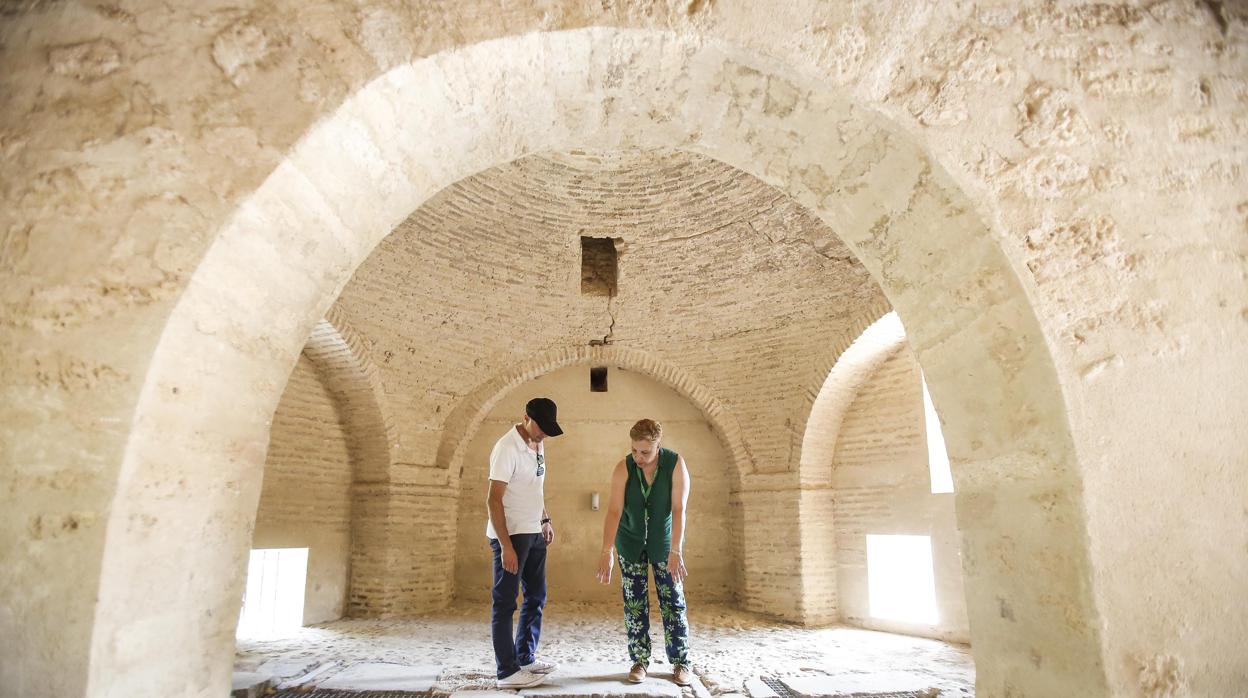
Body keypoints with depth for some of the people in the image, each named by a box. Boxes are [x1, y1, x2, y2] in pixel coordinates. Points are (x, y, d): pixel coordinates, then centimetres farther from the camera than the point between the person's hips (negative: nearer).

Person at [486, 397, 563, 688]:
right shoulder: (507, 448, -18)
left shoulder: (537, 445, 8)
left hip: (534, 533, 9)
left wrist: (546, 520, 18)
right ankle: (507, 672, 10)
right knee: (505, 603, 1)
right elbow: (494, 500, -20)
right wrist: (506, 546, -23)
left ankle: (526, 658, 29)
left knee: (536, 597, 16)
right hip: (510, 535, -9)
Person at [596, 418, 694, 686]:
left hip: (663, 541, -1)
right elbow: (614, 511, -24)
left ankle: (681, 663, 13)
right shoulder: (623, 468, -19)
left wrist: (676, 551, -31)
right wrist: (607, 551, -33)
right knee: (634, 604, 4)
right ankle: (640, 661, 16)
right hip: (630, 542, 1)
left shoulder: (676, 464, -20)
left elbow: (679, 509, -24)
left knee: (673, 602, 2)